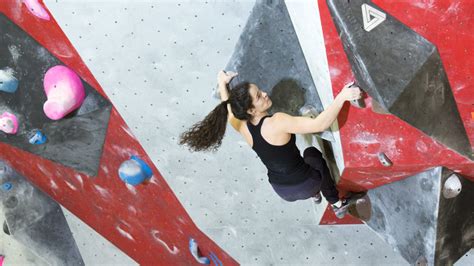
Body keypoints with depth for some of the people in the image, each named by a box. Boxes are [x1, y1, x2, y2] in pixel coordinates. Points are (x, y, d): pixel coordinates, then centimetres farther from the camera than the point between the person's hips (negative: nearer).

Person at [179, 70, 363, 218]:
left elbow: (228, 108, 13)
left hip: (282, 190, 6)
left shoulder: (242, 126, -10)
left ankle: (313, 194, 50)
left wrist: (222, 84, 25)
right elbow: (320, 124, -39)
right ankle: (336, 203, 39)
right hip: (305, 185, -5)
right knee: (313, 155, 30)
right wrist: (342, 97, -36)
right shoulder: (277, 122, -31)